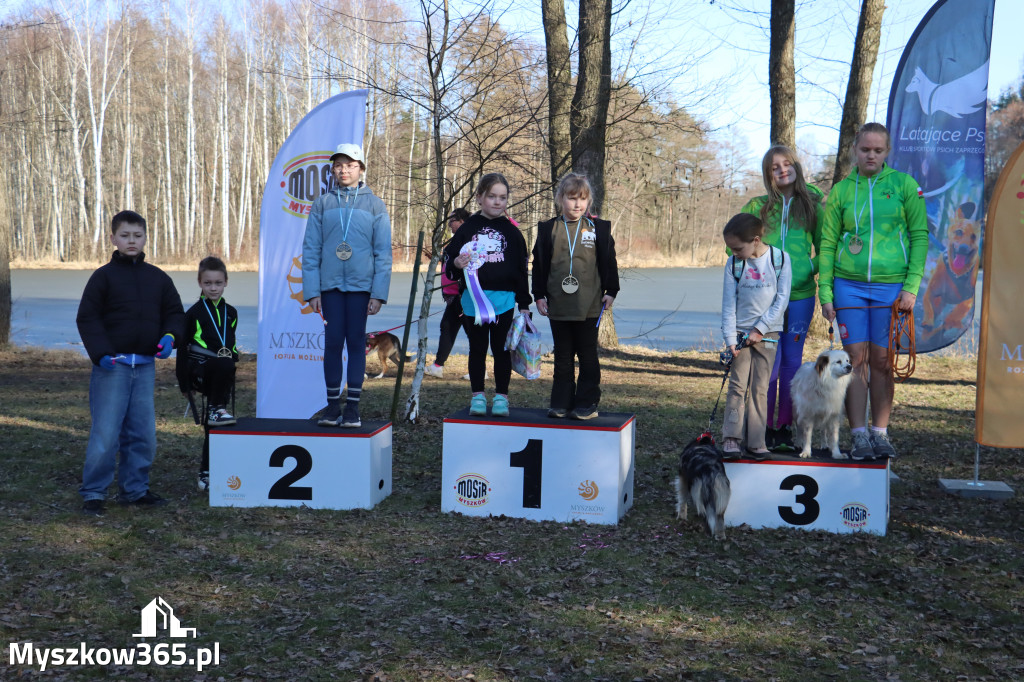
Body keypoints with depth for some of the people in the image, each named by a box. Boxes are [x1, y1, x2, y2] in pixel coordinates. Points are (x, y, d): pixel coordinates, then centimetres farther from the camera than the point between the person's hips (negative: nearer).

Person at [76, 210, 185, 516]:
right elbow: (87, 317, -3)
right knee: (105, 432, -6)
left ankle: (134, 490, 20)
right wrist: (100, 353, -15)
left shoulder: (158, 277, 11)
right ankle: (93, 493, 5)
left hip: (145, 365, 4)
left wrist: (169, 336, -6)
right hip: (112, 365, -4)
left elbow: (174, 312, 15)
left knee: (143, 433, 8)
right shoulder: (104, 276, 0)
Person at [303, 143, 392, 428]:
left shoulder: (374, 204, 5)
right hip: (330, 285, 1)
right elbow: (311, 249, 6)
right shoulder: (321, 204, 7)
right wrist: (311, 291, -2)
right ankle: (333, 405, 10)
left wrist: (379, 293, -5)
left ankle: (353, 407, 8)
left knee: (356, 342, 2)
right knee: (332, 342, 2)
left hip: (361, 285, -1)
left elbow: (383, 252, 2)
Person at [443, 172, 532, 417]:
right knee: (477, 349, 8)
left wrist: (524, 303, 4)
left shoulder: (511, 231, 6)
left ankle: (501, 397, 14)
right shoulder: (468, 228, 5)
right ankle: (477, 396, 16)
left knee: (501, 350, 5)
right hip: (474, 299, 0)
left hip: (504, 299, 0)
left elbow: (521, 269, 7)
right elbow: (449, 259, 8)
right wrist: (456, 264, -17)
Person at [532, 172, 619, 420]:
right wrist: (539, 295, 3)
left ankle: (587, 403, 12)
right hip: (558, 306, 2)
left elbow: (609, 263, 6)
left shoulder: (599, 228, 3)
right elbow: (539, 265, 8)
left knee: (588, 356, 5)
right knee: (562, 357, 9)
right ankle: (561, 403, 16)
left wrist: (611, 292, 1)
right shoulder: (548, 229, 5)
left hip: (588, 306, -1)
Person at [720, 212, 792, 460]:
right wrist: (730, 339, -8)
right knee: (737, 385, -5)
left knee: (760, 388, 1)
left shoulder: (780, 259, -6)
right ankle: (731, 439, -3)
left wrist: (760, 329, -10)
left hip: (767, 332, -1)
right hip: (740, 331, 1)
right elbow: (728, 304, -1)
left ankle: (756, 442, 5)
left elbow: (782, 299, -6)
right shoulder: (733, 263, -2)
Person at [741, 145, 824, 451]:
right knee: (770, 362, -4)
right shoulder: (757, 207, 6)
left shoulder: (811, 205, 8)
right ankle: (764, 429, 7)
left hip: (800, 294, 2)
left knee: (792, 361, 7)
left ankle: (785, 428, 16)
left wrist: (810, 268, -6)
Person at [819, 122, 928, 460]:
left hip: (890, 286, -1)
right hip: (848, 285, 1)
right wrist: (825, 293, 1)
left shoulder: (904, 184, 3)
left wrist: (911, 286, -7)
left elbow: (920, 235, 1)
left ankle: (880, 433, 14)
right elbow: (828, 244, 7)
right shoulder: (841, 191, 6)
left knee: (881, 360, 4)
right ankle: (859, 436, 4)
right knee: (855, 358, -1)